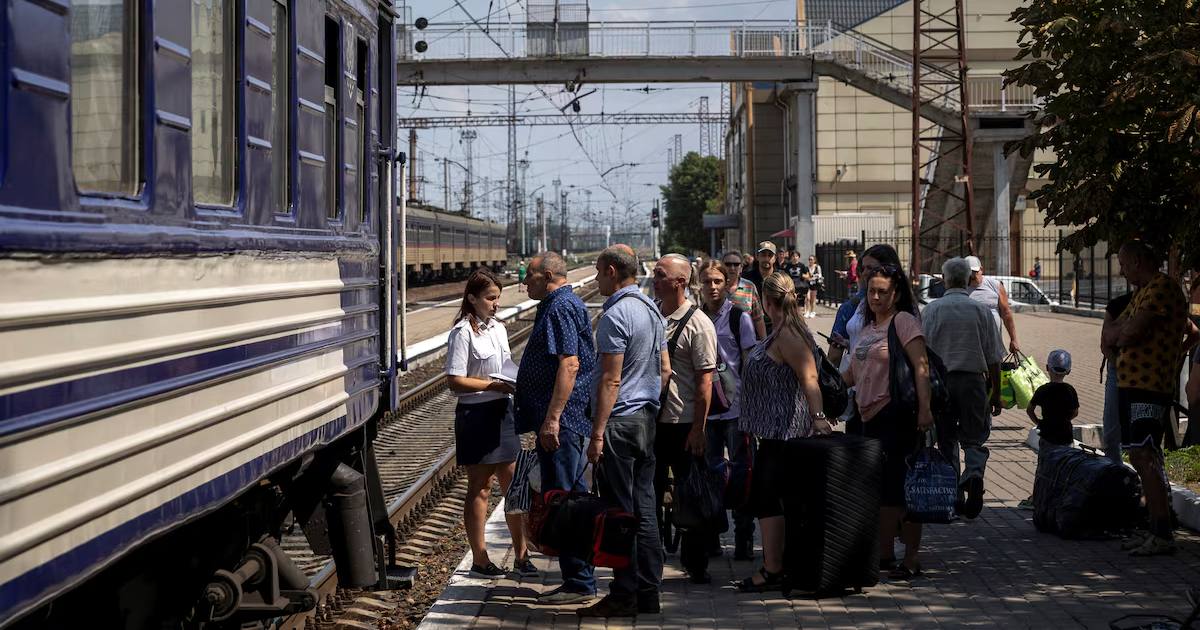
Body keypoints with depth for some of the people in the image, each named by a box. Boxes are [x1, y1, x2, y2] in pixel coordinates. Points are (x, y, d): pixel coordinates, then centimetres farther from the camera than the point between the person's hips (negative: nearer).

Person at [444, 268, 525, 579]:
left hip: (502, 411, 7)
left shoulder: (499, 329, 12)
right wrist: (495, 385, -21)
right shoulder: (463, 332, -12)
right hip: (475, 413, -7)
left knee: (512, 483, 9)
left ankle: (521, 554, 16)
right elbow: (454, 380, -17)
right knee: (480, 487, 1)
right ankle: (479, 559, 9)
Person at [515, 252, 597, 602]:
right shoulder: (561, 305, 19)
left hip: (561, 421, -11)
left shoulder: (561, 307, -14)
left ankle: (578, 583, -4)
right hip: (569, 421, 11)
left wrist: (552, 419, -26)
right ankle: (580, 580, 20)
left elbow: (569, 365, -23)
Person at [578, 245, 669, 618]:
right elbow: (665, 370, 17)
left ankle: (625, 595, -1)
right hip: (647, 419, 9)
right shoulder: (652, 310, 13)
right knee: (644, 509, 11)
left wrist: (597, 433, -18)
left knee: (620, 512, -4)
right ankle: (648, 592, 15)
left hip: (620, 421, -9)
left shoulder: (615, 316, -15)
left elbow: (611, 380, -19)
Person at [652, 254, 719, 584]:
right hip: (651, 419, 5)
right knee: (649, 495, 10)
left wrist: (698, 428, -15)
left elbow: (705, 380, -12)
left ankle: (696, 564, 15)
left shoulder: (697, 324, -10)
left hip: (684, 424, -5)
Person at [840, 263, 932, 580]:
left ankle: (911, 559, -1)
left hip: (897, 414, -8)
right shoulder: (868, 328, 18)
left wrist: (924, 408, -22)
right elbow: (853, 373, 26)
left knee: (901, 487, -6)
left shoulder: (903, 321, -6)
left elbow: (921, 366, -14)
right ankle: (884, 552, 21)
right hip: (871, 416, 8)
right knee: (880, 489, 12)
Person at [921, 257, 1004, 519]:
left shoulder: (931, 310, 1)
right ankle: (975, 474, -24)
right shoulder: (981, 311, 2)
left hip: (941, 381, 0)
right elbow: (993, 358, 3)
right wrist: (996, 394, 10)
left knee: (947, 440, 11)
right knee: (974, 438, 5)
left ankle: (955, 496, 12)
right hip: (973, 380, 0)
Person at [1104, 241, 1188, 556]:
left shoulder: (1162, 287, -12)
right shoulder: (1143, 292, 22)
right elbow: (1111, 336, 17)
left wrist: (1121, 331, 1)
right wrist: (1125, 330, -4)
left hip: (1149, 388, -11)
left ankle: (1163, 534, -16)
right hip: (1131, 385, 11)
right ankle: (1155, 529, 17)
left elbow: (1131, 333, -21)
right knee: (1140, 459, 12)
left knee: (1146, 459, -15)